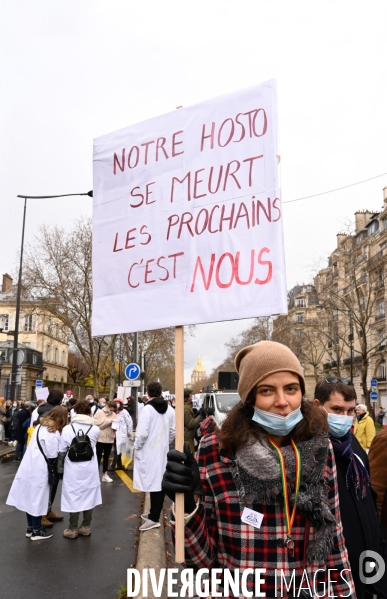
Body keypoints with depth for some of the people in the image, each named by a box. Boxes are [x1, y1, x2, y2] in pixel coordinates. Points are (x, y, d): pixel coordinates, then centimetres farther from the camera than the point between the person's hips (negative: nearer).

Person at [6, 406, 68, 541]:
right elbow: (52, 456, -14)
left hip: (29, 467, 7)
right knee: (38, 499, 5)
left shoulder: (40, 426, 7)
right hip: (39, 470, -7)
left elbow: (36, 446, 11)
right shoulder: (54, 433, -17)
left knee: (31, 498, 16)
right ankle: (36, 531, 17)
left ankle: (31, 528, 28)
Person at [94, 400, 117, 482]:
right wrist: (110, 421, -19)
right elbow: (97, 423, -19)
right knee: (98, 457, 1)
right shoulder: (99, 412, -6)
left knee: (106, 457, 14)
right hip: (100, 438, -4)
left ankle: (105, 474, 23)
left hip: (109, 439, 4)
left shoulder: (113, 414, 6)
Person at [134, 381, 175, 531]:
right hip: (163, 451, 6)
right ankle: (154, 513, 23)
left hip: (149, 451, -6)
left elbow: (142, 432, -18)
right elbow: (172, 431, 8)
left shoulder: (148, 409, -15)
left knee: (153, 482, -4)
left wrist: (136, 446, -2)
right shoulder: (170, 410, 4)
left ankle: (154, 518, -1)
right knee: (159, 482, 12)